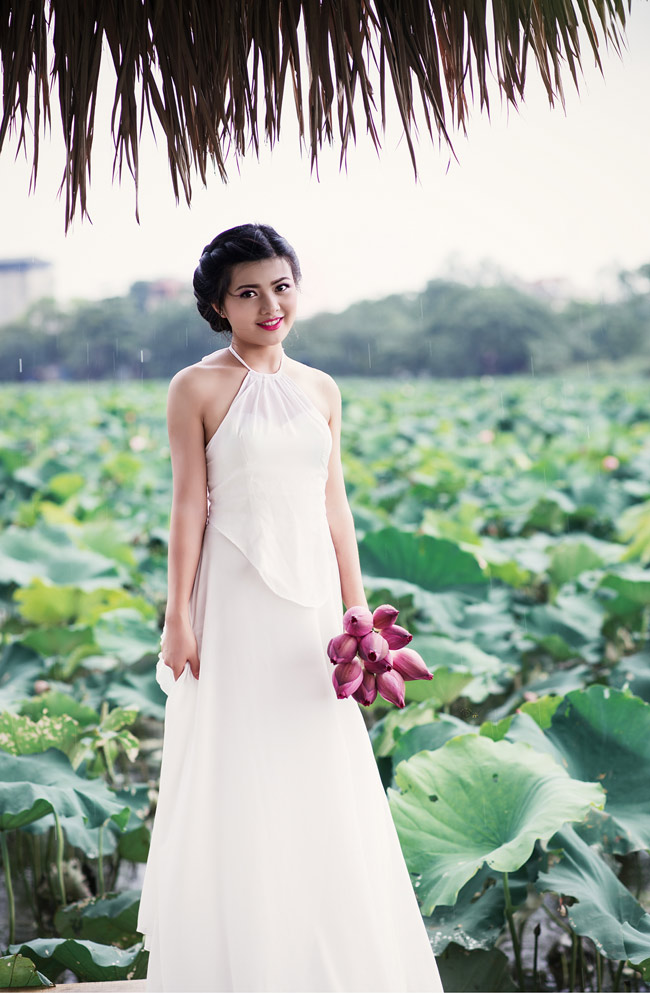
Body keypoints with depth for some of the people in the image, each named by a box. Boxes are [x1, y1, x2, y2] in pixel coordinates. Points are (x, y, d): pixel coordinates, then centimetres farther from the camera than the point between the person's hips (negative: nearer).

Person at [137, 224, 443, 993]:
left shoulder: (321, 390, 10)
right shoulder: (197, 388, -3)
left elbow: (334, 506, 11)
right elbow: (188, 506, -5)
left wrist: (357, 610, 8)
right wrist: (179, 616, -8)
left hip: (310, 599, 4)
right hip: (236, 602, -4)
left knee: (325, 783, 9)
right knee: (236, 779, 3)